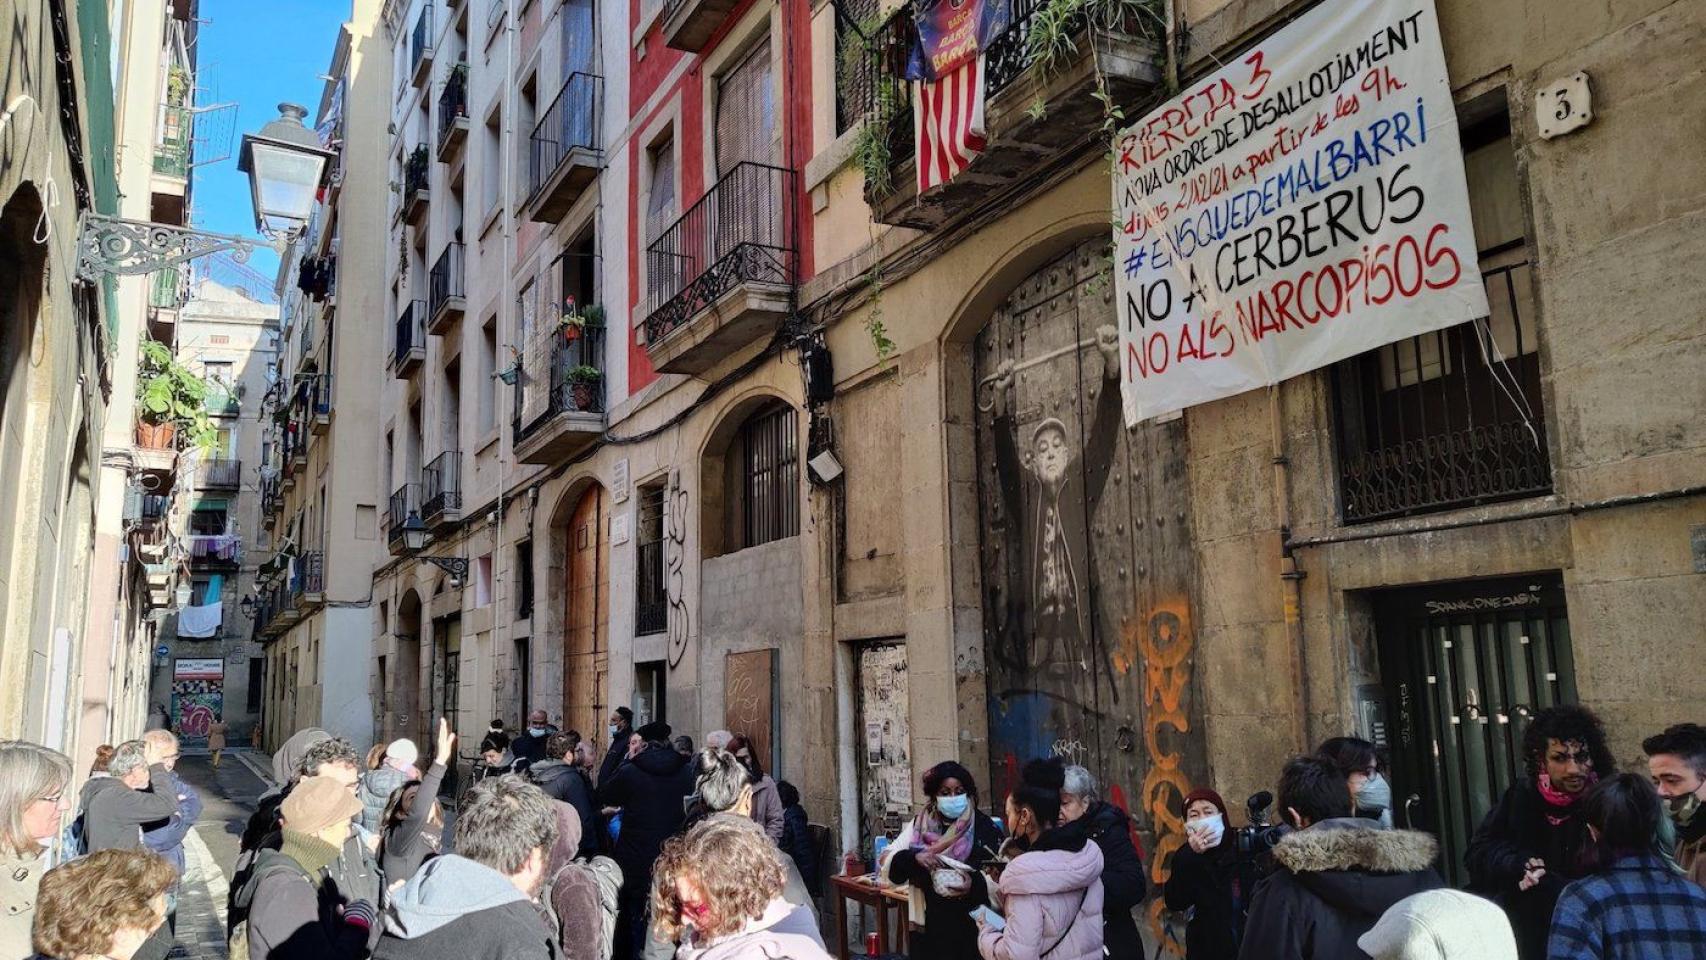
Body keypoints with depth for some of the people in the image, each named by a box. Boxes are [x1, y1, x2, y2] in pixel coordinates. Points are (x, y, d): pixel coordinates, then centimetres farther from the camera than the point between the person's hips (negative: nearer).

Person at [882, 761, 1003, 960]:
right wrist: (914, 857, -20)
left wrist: (975, 885, -27)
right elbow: (887, 863, -1)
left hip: (970, 928, -2)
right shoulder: (919, 825, 5)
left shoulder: (985, 828, -3)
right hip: (926, 928, 2)